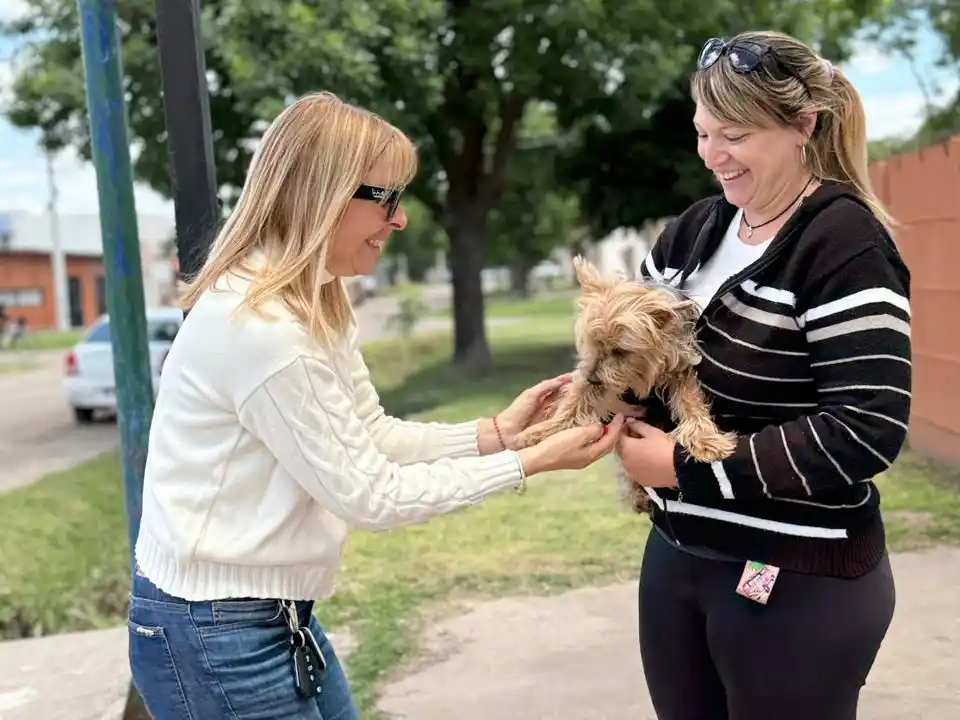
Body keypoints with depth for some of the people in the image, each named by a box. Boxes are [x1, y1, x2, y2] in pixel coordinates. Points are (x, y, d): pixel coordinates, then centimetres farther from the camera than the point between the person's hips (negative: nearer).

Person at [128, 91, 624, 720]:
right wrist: (531, 463, -17)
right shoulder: (261, 328, -26)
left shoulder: (317, 305, 5)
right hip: (215, 634, -9)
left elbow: (372, 438, 6)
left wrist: (497, 432, -5)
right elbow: (369, 493, -21)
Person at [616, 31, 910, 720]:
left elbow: (868, 430, -23)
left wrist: (689, 467, -21)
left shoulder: (844, 242, -15)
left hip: (799, 581, -7)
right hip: (677, 553, 7)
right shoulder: (695, 228, 7)